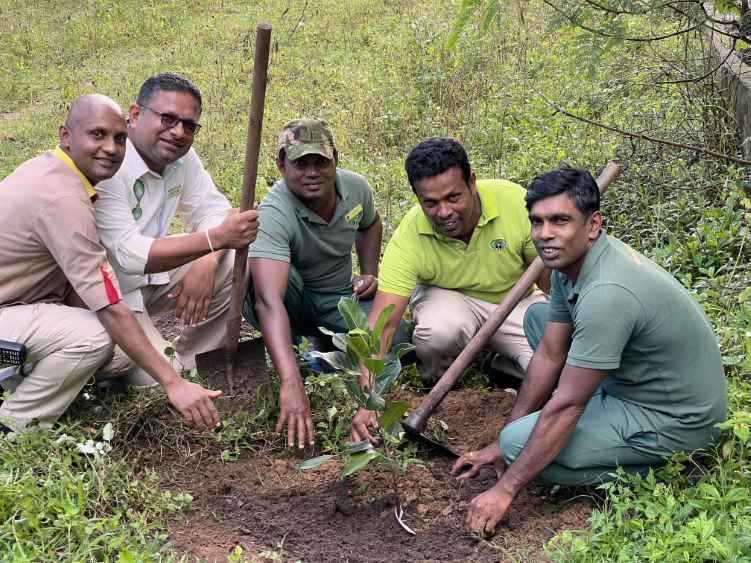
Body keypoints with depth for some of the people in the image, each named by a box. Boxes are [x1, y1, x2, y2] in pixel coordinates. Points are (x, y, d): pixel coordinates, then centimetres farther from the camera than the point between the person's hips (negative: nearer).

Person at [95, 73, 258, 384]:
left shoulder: (181, 156, -3)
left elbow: (212, 210, 1)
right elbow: (128, 254, -32)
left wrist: (206, 263, -22)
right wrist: (216, 238, -39)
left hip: (150, 275, 8)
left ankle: (191, 364, 6)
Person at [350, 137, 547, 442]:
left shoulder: (516, 202, -27)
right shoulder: (409, 237, -28)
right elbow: (382, 324, -32)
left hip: (516, 302, 1)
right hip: (449, 299, 0)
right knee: (439, 330, -36)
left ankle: (503, 364, 9)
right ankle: (435, 382, -2)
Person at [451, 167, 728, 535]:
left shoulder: (606, 293, -33)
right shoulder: (570, 258, -4)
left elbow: (565, 406, -28)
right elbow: (549, 356, 3)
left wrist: (505, 490, -21)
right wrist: (500, 443, 7)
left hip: (674, 422, -9)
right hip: (631, 381, 9)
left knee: (519, 443, -17)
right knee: (537, 316, 13)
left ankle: (651, 470, -5)